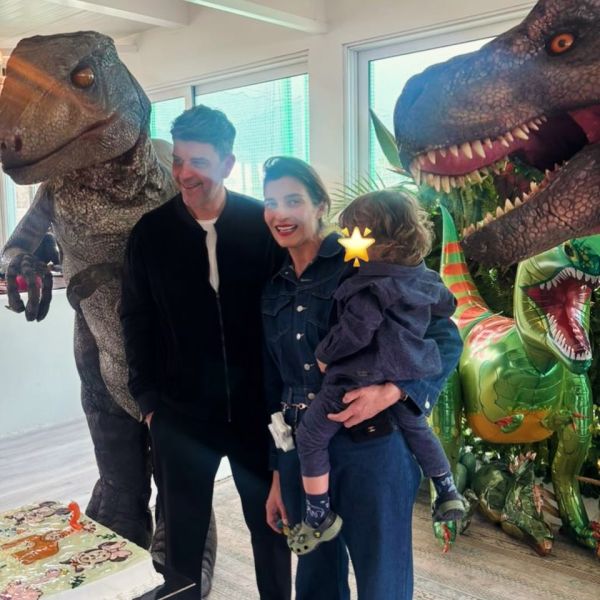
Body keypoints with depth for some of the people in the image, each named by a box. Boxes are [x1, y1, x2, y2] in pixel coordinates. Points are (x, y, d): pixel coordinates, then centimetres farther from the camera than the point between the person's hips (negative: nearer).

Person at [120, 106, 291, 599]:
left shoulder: (263, 224, -5)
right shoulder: (150, 232, -1)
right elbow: (137, 321, 4)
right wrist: (148, 399, 2)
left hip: (257, 408, 0)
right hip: (180, 413, 1)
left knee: (271, 524, 16)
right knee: (182, 532, 15)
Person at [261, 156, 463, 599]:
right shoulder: (275, 291, 9)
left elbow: (445, 340, -9)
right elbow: (275, 385, 13)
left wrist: (391, 392, -25)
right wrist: (277, 473, 15)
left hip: (370, 447, -5)